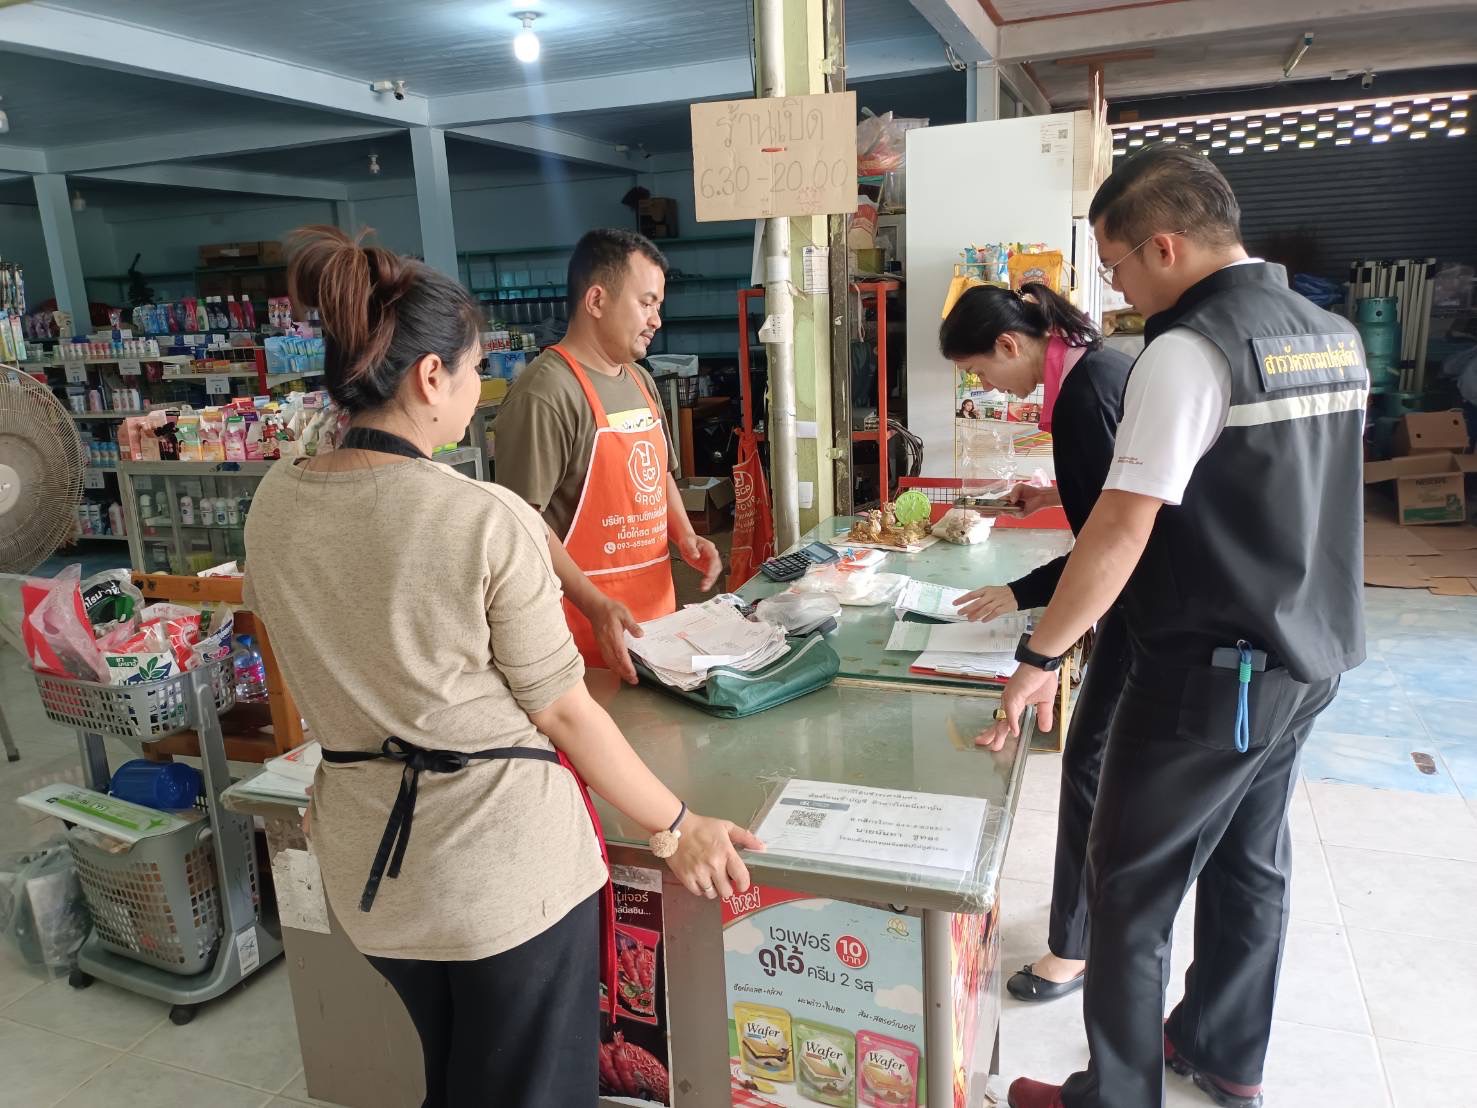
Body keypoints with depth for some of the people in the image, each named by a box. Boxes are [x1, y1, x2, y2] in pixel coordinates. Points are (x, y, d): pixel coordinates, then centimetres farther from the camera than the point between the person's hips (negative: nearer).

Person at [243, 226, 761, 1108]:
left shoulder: (275, 506, -4)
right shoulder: (488, 520, -23)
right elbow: (561, 711, -16)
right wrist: (675, 829, -3)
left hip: (367, 857, 6)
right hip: (505, 861, -6)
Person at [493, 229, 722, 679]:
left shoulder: (640, 381, 11)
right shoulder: (545, 393, -18)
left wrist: (684, 535, 5)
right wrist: (594, 605, -26)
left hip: (657, 607, 8)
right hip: (589, 626, -8)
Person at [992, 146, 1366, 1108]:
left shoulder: (1189, 351, -20)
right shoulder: (1335, 337, 7)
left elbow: (1124, 531, -24)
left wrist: (1041, 658, -18)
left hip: (1212, 671, -9)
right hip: (1311, 657, 9)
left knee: (1133, 887, 4)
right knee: (1252, 863, 22)